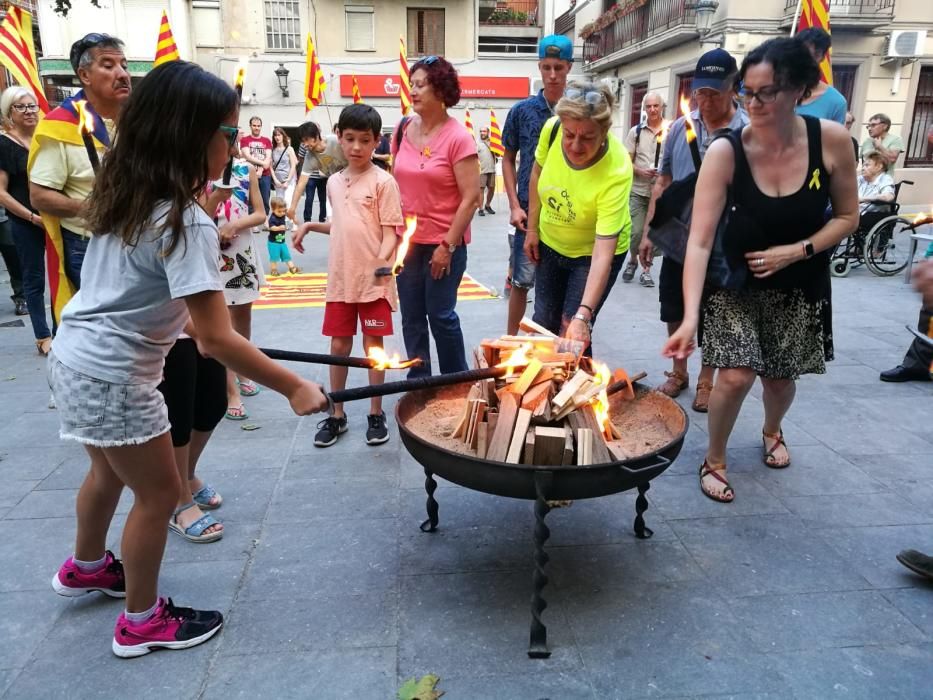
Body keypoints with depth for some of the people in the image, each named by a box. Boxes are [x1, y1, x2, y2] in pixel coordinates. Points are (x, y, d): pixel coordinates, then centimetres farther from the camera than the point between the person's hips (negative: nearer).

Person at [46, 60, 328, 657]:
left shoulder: (122, 194, 2)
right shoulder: (187, 223, -25)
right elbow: (218, 342, -28)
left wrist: (177, 317, 22)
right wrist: (295, 388, -22)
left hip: (77, 356, 9)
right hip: (114, 376, -9)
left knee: (110, 472, 28)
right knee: (159, 492, 8)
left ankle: (86, 567, 53)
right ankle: (143, 622, 26)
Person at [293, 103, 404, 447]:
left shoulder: (383, 182, -8)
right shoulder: (334, 182, 10)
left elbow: (391, 231, -11)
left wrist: (383, 260, -27)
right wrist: (309, 226, 13)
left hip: (373, 280, -5)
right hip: (340, 279, 5)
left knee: (373, 345, 5)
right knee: (339, 345, 10)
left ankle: (376, 414, 20)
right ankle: (336, 415, 24)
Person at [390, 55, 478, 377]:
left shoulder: (458, 137, -12)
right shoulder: (402, 129, 5)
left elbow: (470, 198, -13)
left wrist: (448, 245, -15)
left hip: (443, 243, -5)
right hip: (406, 241, 5)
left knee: (441, 315, 2)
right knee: (411, 317, 10)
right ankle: (418, 380, 26)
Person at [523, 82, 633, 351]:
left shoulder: (617, 172, -34)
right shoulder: (552, 129, -24)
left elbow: (603, 253, -37)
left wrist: (583, 316, -44)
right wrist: (532, 228, 1)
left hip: (592, 252, -4)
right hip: (550, 242, 4)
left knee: (572, 335, -6)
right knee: (544, 324, 14)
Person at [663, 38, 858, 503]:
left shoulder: (832, 140, -17)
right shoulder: (724, 152, -23)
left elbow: (847, 216, -3)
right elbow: (699, 242, -29)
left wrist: (796, 251, -19)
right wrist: (690, 318, -38)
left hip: (801, 285, 2)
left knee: (780, 376, 14)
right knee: (736, 376, -12)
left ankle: (772, 430, 50)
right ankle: (714, 459, 17)